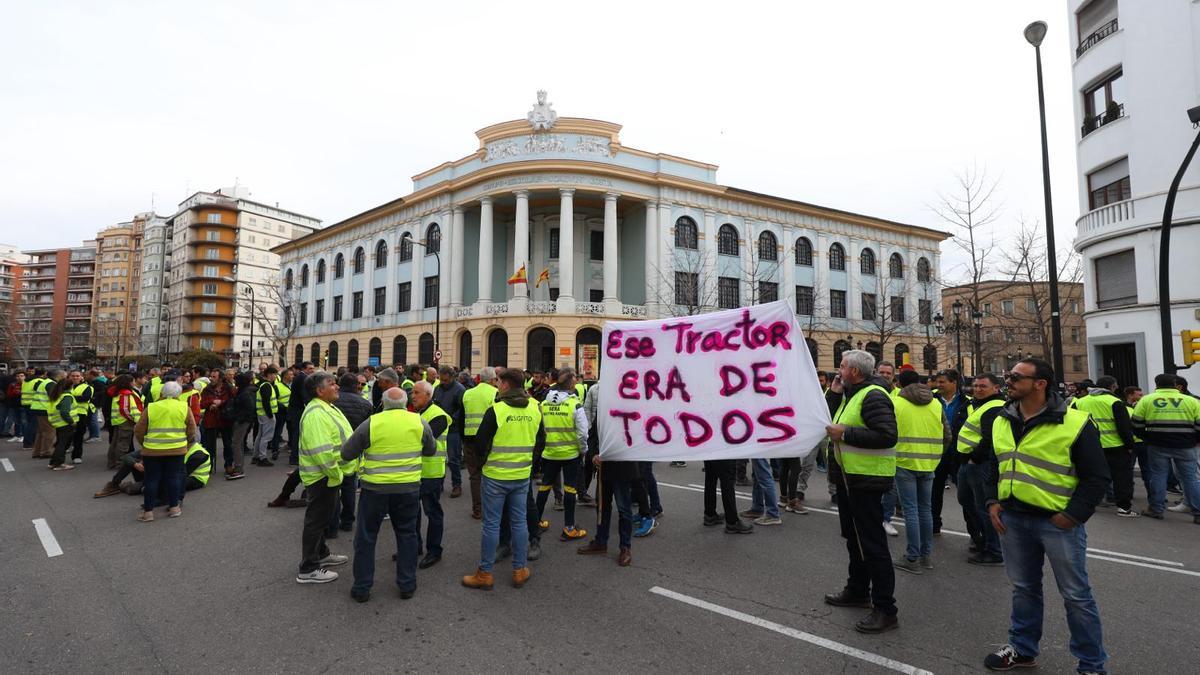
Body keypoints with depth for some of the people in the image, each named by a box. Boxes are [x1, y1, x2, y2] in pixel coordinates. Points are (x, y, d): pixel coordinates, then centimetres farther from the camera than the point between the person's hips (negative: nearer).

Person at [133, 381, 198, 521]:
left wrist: (144, 443, 21)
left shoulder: (150, 408, -2)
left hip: (152, 450, 0)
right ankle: (174, 508, 15)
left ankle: (148, 512, 11)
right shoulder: (184, 407, -1)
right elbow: (191, 430, 3)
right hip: (177, 449, 0)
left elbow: (139, 431, 4)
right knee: (173, 477, 9)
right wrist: (187, 444, 18)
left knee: (151, 479, 7)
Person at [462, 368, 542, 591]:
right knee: (519, 522, 14)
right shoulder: (535, 409, -1)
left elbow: (480, 442, -9)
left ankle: (485, 573, 16)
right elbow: (540, 442, 9)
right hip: (523, 476, 4)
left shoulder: (496, 410, -16)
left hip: (496, 476, -4)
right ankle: (520, 570, 22)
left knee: (491, 524, 6)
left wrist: (484, 460, 10)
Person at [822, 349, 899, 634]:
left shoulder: (873, 396, -18)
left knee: (872, 544, -4)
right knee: (854, 537, 21)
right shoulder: (850, 394, 13)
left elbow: (887, 436, -27)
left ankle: (885, 609, 6)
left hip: (867, 479, -11)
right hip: (848, 478, 11)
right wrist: (834, 393, 5)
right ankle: (858, 591, 37)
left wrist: (845, 433, -24)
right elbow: (831, 420, 16)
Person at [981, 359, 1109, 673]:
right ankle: (1023, 649, 33)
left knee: (1076, 595, 8)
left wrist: (1073, 515, -14)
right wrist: (992, 502, 5)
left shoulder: (1075, 423, -12)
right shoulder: (1000, 422, 6)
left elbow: (1097, 476, -8)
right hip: (1012, 519, 5)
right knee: (1023, 588, 18)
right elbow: (992, 466, 16)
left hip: (1058, 522, -5)